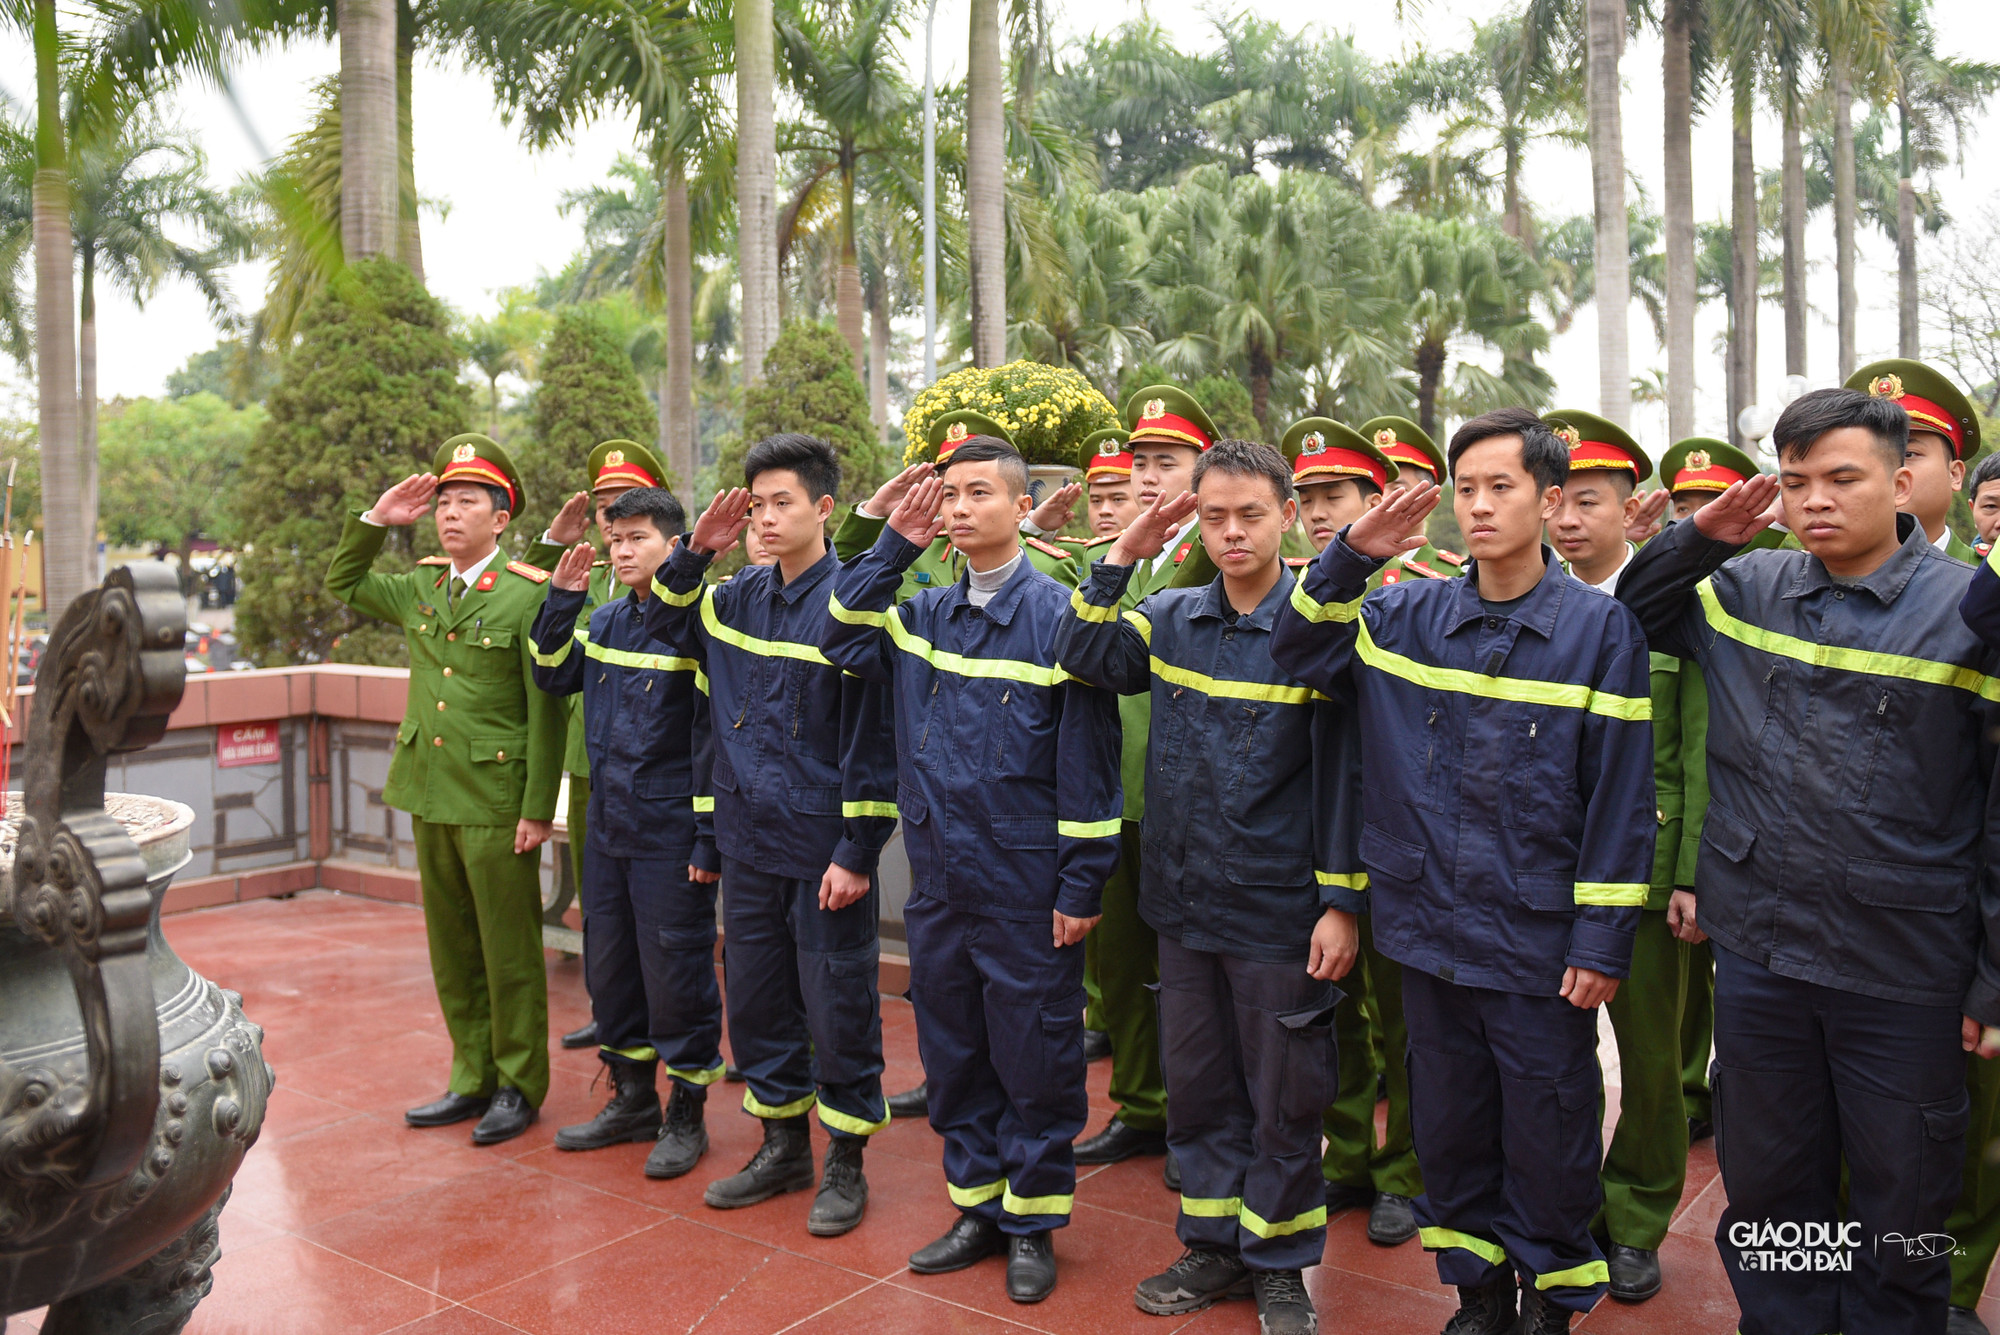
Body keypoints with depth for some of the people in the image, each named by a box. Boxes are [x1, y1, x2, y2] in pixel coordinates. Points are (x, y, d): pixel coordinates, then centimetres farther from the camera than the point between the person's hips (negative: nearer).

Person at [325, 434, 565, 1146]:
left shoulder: (529, 594, -10)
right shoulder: (418, 588, 9)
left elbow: (546, 710, -12)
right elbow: (342, 584, 25)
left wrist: (538, 809, -16)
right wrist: (375, 519, 8)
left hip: (496, 803, -7)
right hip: (430, 795, 7)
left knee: (508, 951, 4)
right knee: (451, 950, 15)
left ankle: (519, 1086, 18)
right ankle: (471, 1080, 27)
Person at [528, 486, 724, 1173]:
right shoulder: (604, 620, 9)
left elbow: (712, 734, -14)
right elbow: (553, 677, 14)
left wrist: (708, 837, -15)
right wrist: (562, 598, 2)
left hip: (671, 831, -7)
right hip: (608, 825, 7)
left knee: (675, 967, 2)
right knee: (608, 961, 15)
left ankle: (686, 1111, 18)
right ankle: (633, 1097, 32)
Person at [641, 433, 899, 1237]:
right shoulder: (740, 597, 6)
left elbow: (872, 736, -14)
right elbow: (665, 625, 22)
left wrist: (857, 851, -16)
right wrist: (694, 553, 5)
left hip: (825, 847, -6)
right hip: (749, 840, 7)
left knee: (836, 1004, 5)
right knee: (754, 995, 15)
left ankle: (845, 1163, 22)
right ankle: (783, 1146, 33)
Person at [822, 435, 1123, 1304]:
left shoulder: (1058, 614, -9)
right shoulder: (922, 615, 8)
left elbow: (1087, 755, -10)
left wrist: (1081, 885, -11)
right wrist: (893, 545, -1)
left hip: (1025, 888, -5)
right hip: (937, 881, 6)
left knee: (1033, 1059, 7)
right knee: (952, 1052, 15)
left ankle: (1033, 1223, 24)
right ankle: (977, 1206, 32)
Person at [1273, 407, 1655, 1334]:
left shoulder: (1600, 628, -6)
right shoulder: (1409, 615, 3)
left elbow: (1622, 798, -6)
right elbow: (1298, 653, 6)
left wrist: (1601, 941, -9)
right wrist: (1349, 558, -9)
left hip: (1540, 944, -3)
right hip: (1431, 933, 3)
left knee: (1547, 1137, 10)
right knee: (1449, 1126, 16)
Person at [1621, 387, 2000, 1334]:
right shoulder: (1744, 588, 3)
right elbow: (1629, 616, 19)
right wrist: (1700, 537, 1)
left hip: (1905, 969, -3)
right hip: (1756, 947, 3)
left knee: (1901, 1209, 14)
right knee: (1766, 1189, 17)